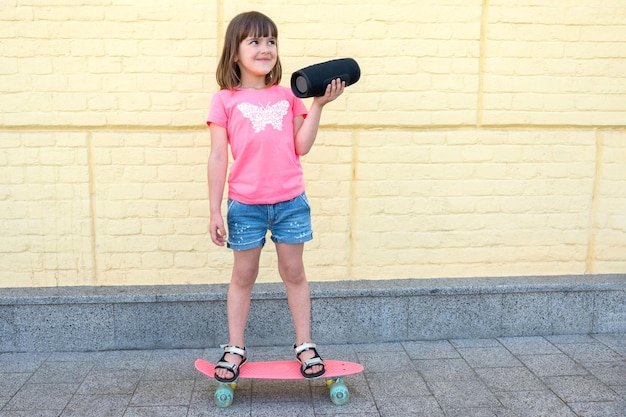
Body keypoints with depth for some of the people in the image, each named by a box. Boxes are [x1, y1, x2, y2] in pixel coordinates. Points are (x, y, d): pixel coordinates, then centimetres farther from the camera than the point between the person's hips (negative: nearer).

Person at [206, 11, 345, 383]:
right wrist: (215, 212, -3)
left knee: (294, 273, 11)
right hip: (245, 205, -2)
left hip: (291, 202, 2)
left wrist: (319, 104, -2)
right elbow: (218, 157, -1)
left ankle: (305, 345, 24)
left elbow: (301, 147, 3)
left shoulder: (288, 95, 9)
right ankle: (236, 348, 25)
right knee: (243, 276, 10)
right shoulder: (225, 101, 1)